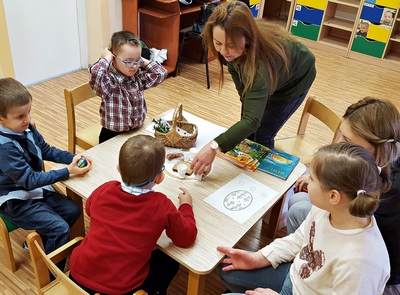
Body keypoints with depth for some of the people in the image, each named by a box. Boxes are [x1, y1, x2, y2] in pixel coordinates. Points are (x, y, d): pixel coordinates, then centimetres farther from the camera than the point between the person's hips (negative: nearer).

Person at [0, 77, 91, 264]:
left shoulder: (27, 129, -7)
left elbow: (47, 151, 7)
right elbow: (29, 180, -27)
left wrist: (73, 157, -10)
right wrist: (68, 172, -30)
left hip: (37, 189, 8)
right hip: (16, 201, -8)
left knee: (73, 210, 3)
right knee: (61, 228, -16)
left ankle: (39, 242, 24)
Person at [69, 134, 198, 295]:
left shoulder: (104, 190, -8)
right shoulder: (161, 206, -18)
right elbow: (187, 238, -5)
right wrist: (186, 206, 10)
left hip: (80, 273, 4)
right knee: (169, 262, 20)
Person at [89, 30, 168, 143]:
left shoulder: (139, 76, 2)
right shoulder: (109, 80, -17)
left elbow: (161, 73, 6)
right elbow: (95, 74, -37)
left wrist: (143, 61, -1)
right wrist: (107, 58, -21)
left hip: (137, 131, 5)